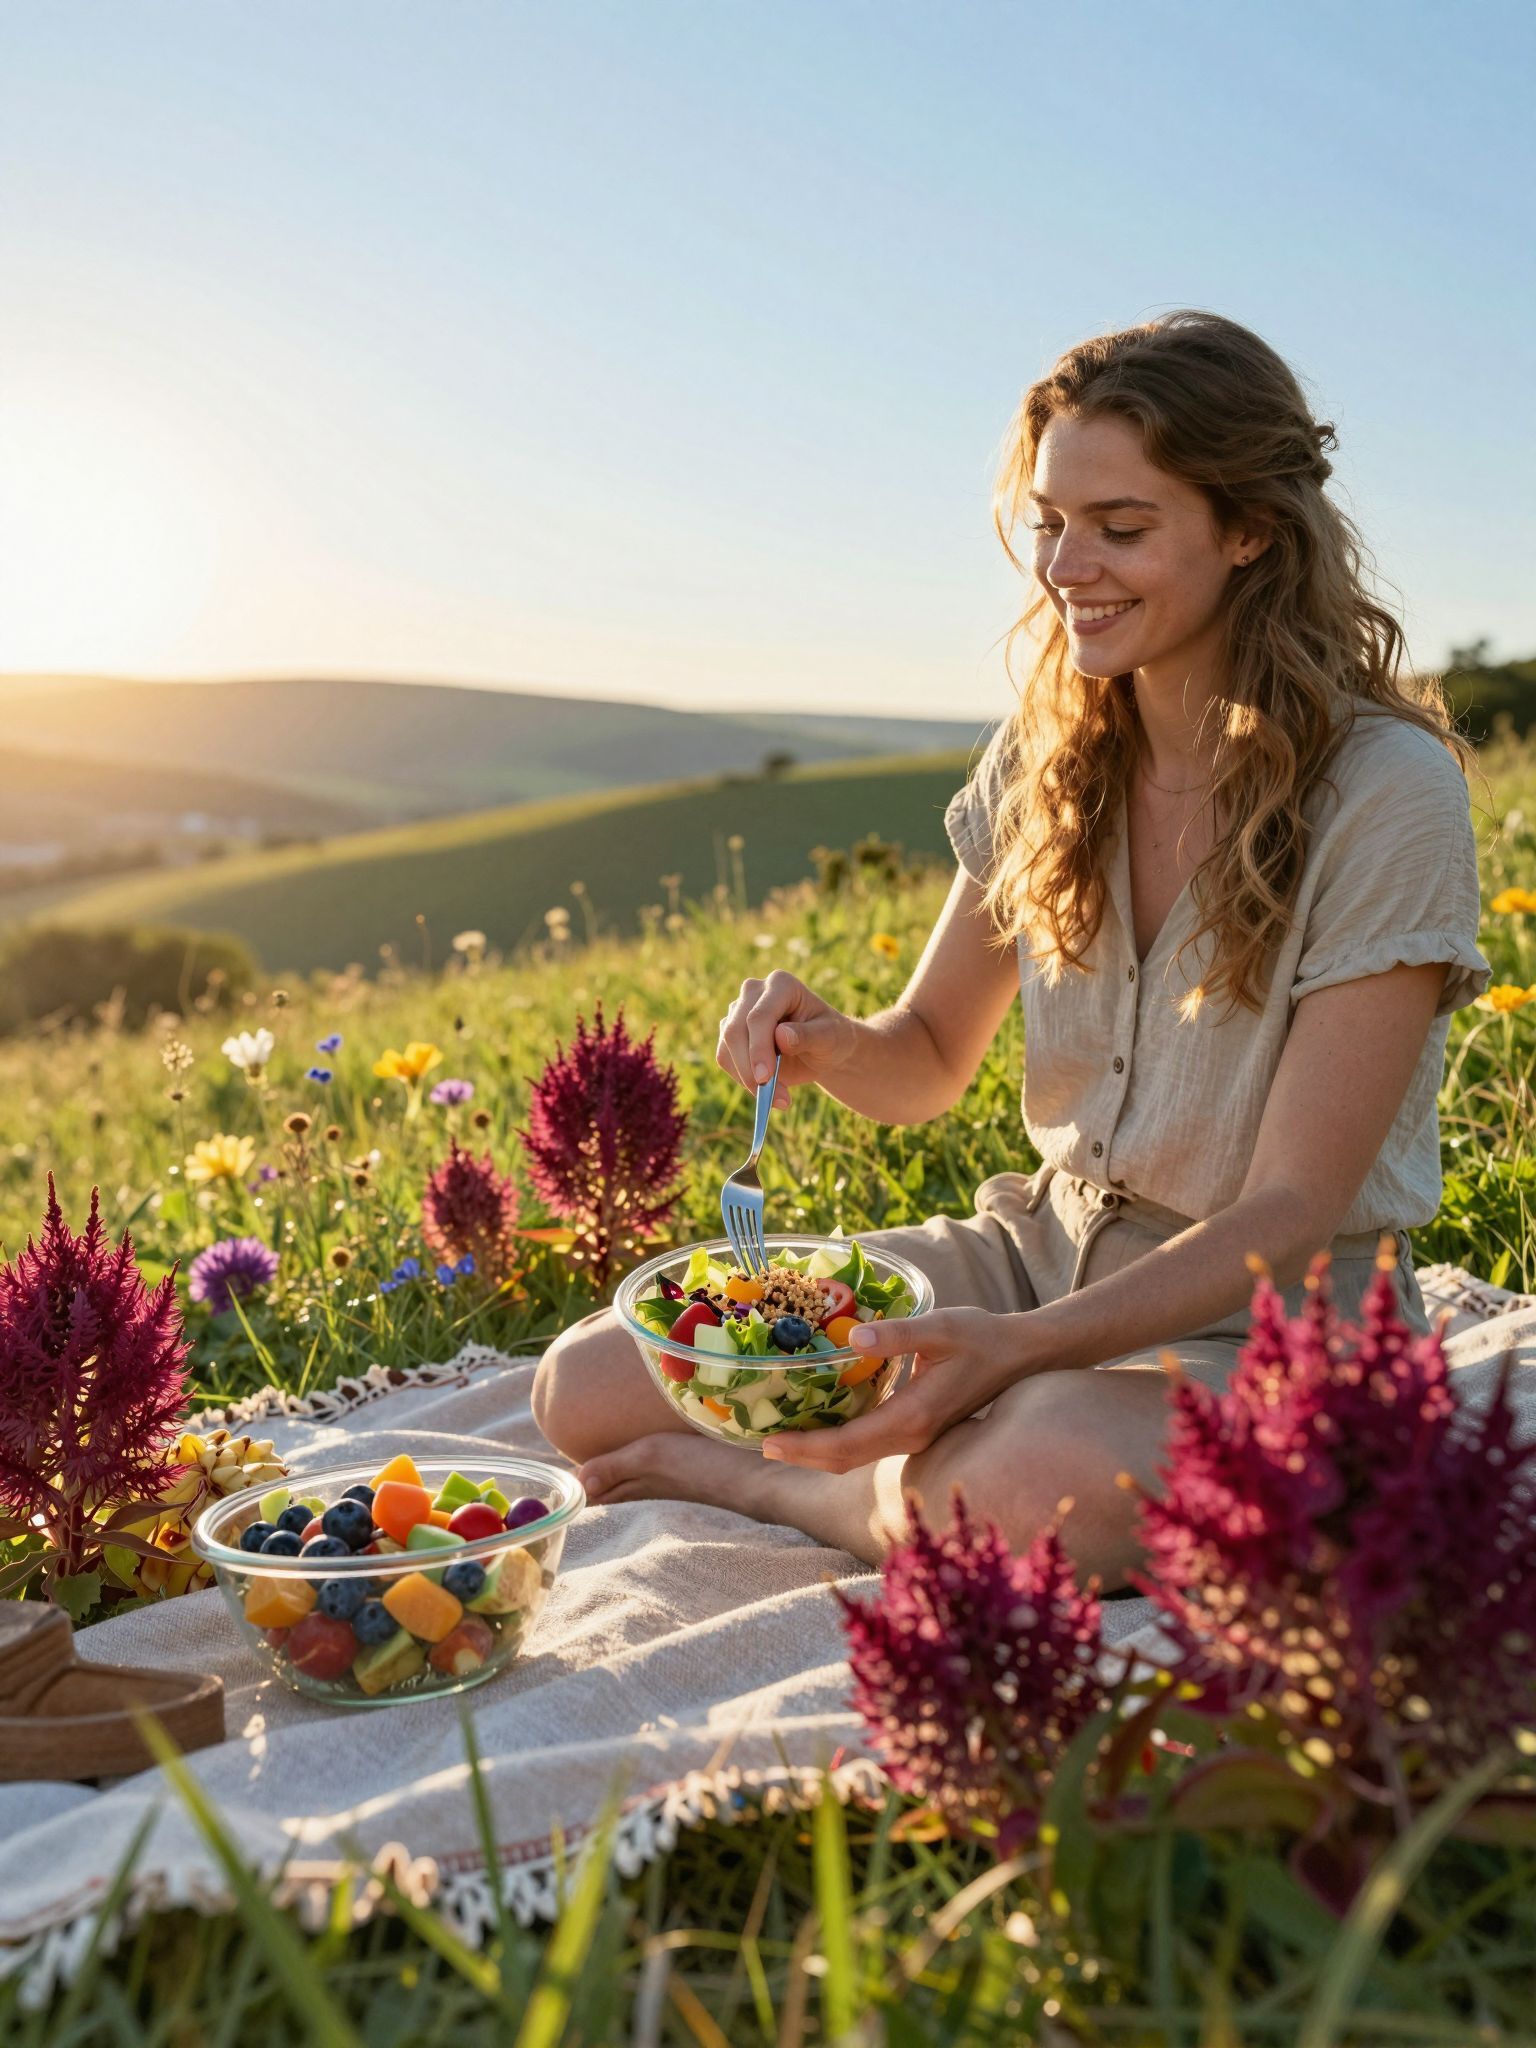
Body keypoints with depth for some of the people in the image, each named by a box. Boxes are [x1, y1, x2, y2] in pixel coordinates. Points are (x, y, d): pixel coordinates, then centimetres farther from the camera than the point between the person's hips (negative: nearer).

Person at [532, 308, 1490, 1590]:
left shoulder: (1388, 793, -16)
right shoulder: (1045, 763, 1)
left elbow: (1291, 1213, -18)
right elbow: (931, 1061, 9)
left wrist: (1026, 1344, -31)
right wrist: (829, 1043, -15)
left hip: (1276, 1321, -4)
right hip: (1043, 1244, 5)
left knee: (1037, 1483, -40)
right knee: (589, 1387, -8)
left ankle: (764, 1479, -11)